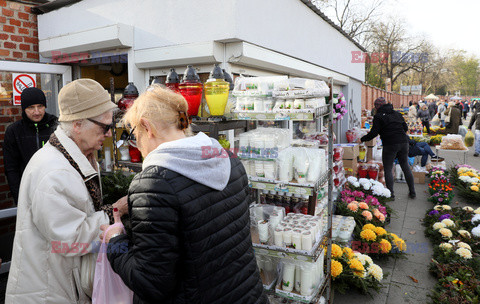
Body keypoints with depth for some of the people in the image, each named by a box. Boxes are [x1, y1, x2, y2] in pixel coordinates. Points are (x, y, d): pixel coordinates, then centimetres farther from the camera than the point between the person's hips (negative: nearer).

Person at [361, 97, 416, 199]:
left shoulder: (379, 116, -4)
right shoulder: (397, 113, 15)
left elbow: (373, 133, -9)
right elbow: (405, 128, 16)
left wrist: (362, 139, 1)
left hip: (390, 145, -6)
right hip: (403, 142, 6)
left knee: (388, 169, 4)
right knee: (406, 167, 16)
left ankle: (391, 193, 0)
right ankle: (412, 192, 21)